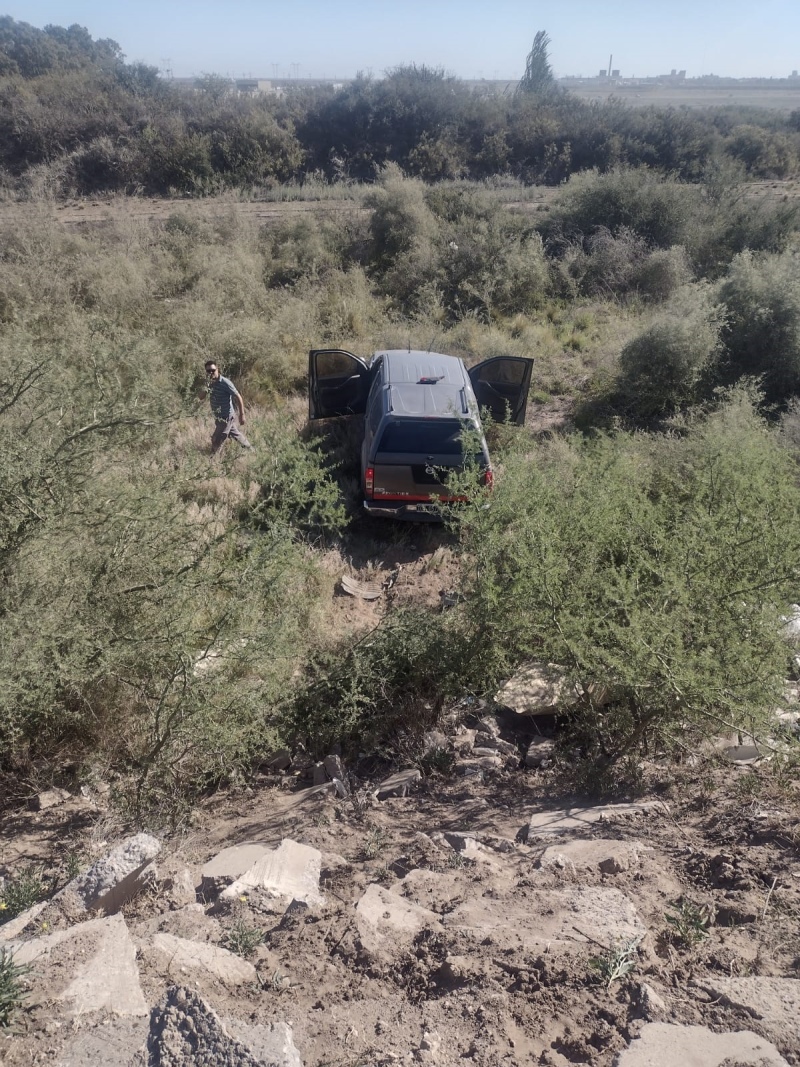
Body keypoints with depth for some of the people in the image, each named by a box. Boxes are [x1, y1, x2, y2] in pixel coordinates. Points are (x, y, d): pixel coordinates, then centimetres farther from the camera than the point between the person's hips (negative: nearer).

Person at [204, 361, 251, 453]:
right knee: (236, 434, 24)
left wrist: (241, 415, -18)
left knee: (216, 440, -6)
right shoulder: (210, 383, 1)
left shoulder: (225, 383, -21)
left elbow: (238, 397, -18)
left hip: (226, 417, -8)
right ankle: (249, 449, 41)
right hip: (218, 417, 8)